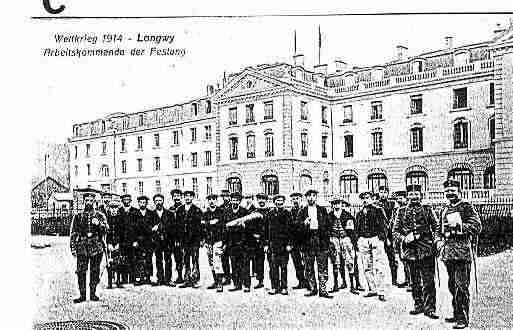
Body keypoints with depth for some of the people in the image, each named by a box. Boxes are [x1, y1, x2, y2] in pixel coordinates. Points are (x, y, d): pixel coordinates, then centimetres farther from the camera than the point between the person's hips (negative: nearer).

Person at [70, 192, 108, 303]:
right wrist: (73, 248, 4)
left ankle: (93, 294, 12)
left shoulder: (100, 216, 9)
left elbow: (105, 229, -2)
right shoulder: (78, 217, 11)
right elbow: (73, 233, 11)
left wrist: (99, 224, -22)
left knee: (95, 271, 3)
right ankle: (82, 295, 5)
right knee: (81, 271, -3)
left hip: (96, 247, 0)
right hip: (82, 248, 0)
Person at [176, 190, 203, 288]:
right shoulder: (179, 210, 11)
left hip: (195, 238, -3)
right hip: (184, 239, 3)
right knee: (185, 261, 6)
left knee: (195, 260, -4)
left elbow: (199, 225, -2)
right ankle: (187, 280, 12)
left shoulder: (197, 210, 1)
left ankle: (195, 280, 1)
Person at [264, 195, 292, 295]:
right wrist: (266, 243, 4)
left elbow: (290, 229, 4)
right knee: (273, 266, 0)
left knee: (283, 266, 1)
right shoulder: (270, 213, 9)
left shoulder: (287, 213, 6)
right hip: (272, 243, 1)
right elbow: (266, 229, 9)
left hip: (284, 243, -1)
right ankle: (274, 287, 7)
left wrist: (289, 243, -4)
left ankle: (283, 288, 7)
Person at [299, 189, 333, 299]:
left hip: (321, 241, 0)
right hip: (308, 241, 0)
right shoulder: (303, 211, 12)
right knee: (309, 268, 3)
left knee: (323, 267, -4)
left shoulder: (322, 210, 13)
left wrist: (327, 242, 2)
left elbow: (327, 227, 10)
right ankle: (312, 289, 13)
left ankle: (322, 290, 0)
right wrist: (304, 223, -14)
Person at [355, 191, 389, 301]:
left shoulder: (378, 210, 5)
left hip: (376, 239, -5)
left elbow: (383, 225, 0)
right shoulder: (359, 213, 17)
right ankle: (372, 289, 14)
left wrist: (381, 238, -9)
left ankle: (380, 292, -7)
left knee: (379, 267, -9)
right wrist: (358, 241, 12)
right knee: (367, 267, 6)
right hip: (363, 240, 5)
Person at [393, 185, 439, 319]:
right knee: (414, 280, 12)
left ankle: (429, 307, 2)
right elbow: (395, 231, 8)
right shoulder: (401, 212, 7)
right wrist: (404, 238, -10)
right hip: (410, 250, 2)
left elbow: (436, 228, 5)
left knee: (428, 280, -3)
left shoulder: (427, 209, 3)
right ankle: (418, 304, 23)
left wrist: (435, 243, -6)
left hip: (426, 250, -2)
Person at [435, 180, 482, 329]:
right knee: (452, 285, 12)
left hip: (463, 252, -7)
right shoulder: (445, 209, 17)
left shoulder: (467, 207, -2)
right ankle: (456, 314, 23)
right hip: (448, 252, 7)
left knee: (461, 286, -7)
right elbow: (439, 229, 24)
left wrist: (458, 225, -19)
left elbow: (477, 226, -11)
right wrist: (439, 241, 6)